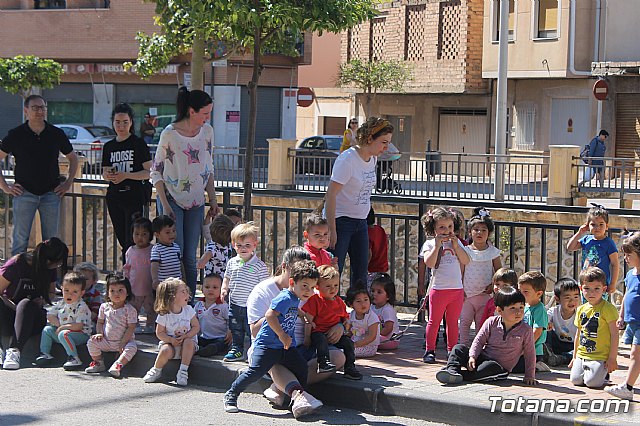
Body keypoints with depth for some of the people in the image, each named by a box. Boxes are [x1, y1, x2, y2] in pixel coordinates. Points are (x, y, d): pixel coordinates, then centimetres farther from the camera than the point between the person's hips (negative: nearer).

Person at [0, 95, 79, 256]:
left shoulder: (57, 134, 5)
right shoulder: (16, 134, -1)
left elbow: (73, 158, 19)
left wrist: (68, 182, 9)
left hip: (51, 194, 2)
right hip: (24, 193, -2)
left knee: (51, 241, 5)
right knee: (20, 239, -4)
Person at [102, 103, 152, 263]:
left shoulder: (138, 144, -3)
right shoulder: (109, 146, 13)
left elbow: (149, 172, -7)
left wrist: (125, 175, -18)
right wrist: (109, 175, -6)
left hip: (134, 196, -5)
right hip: (114, 196, 5)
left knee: (132, 240, -12)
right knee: (122, 241, 8)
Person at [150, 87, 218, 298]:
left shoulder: (207, 131, 4)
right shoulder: (169, 134, -12)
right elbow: (156, 172, -6)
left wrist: (212, 199, 10)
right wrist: (165, 205, -12)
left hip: (196, 202, 5)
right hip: (172, 199, -4)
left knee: (190, 258, 5)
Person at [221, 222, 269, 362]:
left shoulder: (259, 265, -11)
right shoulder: (232, 262, 3)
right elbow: (227, 278, 17)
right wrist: (224, 289, 1)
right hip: (235, 304, 5)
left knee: (253, 331, 2)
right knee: (236, 330, 16)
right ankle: (237, 349, 30)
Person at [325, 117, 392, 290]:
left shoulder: (372, 158, 6)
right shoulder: (348, 159, -18)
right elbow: (331, 195, -19)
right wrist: (332, 230, -22)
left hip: (361, 222, 8)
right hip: (340, 220, -8)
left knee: (361, 273, 9)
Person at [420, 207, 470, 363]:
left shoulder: (456, 242, 9)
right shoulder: (430, 244, -2)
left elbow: (465, 261, 0)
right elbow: (429, 263, -16)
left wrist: (455, 245, -8)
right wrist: (437, 245, -18)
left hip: (457, 289, 4)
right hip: (439, 289, -4)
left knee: (453, 321, 12)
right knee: (434, 321, 2)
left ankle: (452, 350, 19)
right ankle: (430, 351, 8)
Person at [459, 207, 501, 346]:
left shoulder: (493, 252, 1)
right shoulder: (465, 251, -1)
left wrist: (493, 285, -8)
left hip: (484, 294, 0)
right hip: (467, 294, 0)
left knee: (481, 324, 6)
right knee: (465, 322, -1)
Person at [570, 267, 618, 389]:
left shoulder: (608, 309, -9)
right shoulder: (581, 310, 11)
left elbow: (614, 334, -10)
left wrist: (612, 358, -12)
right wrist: (575, 356, 21)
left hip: (600, 356, -6)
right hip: (582, 355, 6)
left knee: (592, 382, -18)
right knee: (575, 380, -6)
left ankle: (603, 373, 13)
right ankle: (589, 370, 22)